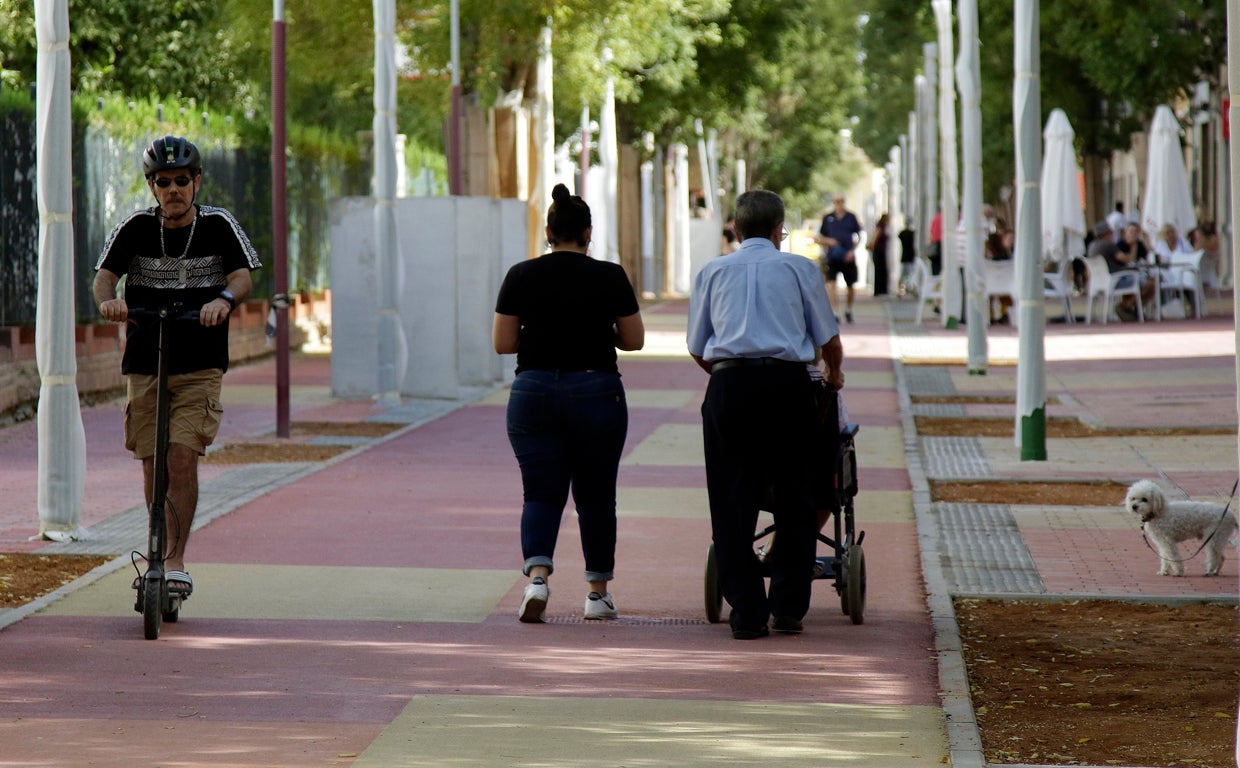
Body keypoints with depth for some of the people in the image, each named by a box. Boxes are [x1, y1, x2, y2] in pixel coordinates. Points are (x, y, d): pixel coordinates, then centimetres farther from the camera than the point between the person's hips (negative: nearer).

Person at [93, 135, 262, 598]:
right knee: (153, 463, 6)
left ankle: (175, 564, -14)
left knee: (183, 455, -16)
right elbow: (104, 276, -9)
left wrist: (224, 299, -35)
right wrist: (108, 299, -32)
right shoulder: (136, 229, 0)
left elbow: (243, 278, -12)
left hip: (200, 367, -2)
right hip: (145, 364, 2)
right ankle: (162, 555, 24)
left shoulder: (219, 226, -2)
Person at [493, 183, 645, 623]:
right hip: (596, 392, -1)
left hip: (534, 393, 1)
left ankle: (537, 574, -19)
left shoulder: (521, 277, -2)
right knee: (595, 496, 12)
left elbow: (502, 343, 1)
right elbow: (634, 340, 2)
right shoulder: (609, 277, -5)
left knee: (541, 494, 4)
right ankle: (598, 593, 18)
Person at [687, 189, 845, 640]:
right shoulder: (799, 269, 12)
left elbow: (697, 349, 18)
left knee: (733, 501, 4)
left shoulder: (712, 273, 16)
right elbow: (829, 342, 14)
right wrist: (833, 378, 34)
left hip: (729, 384, 1)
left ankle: (747, 614, 1)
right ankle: (788, 608, 7)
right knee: (794, 498, 8)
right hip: (788, 383, -1)